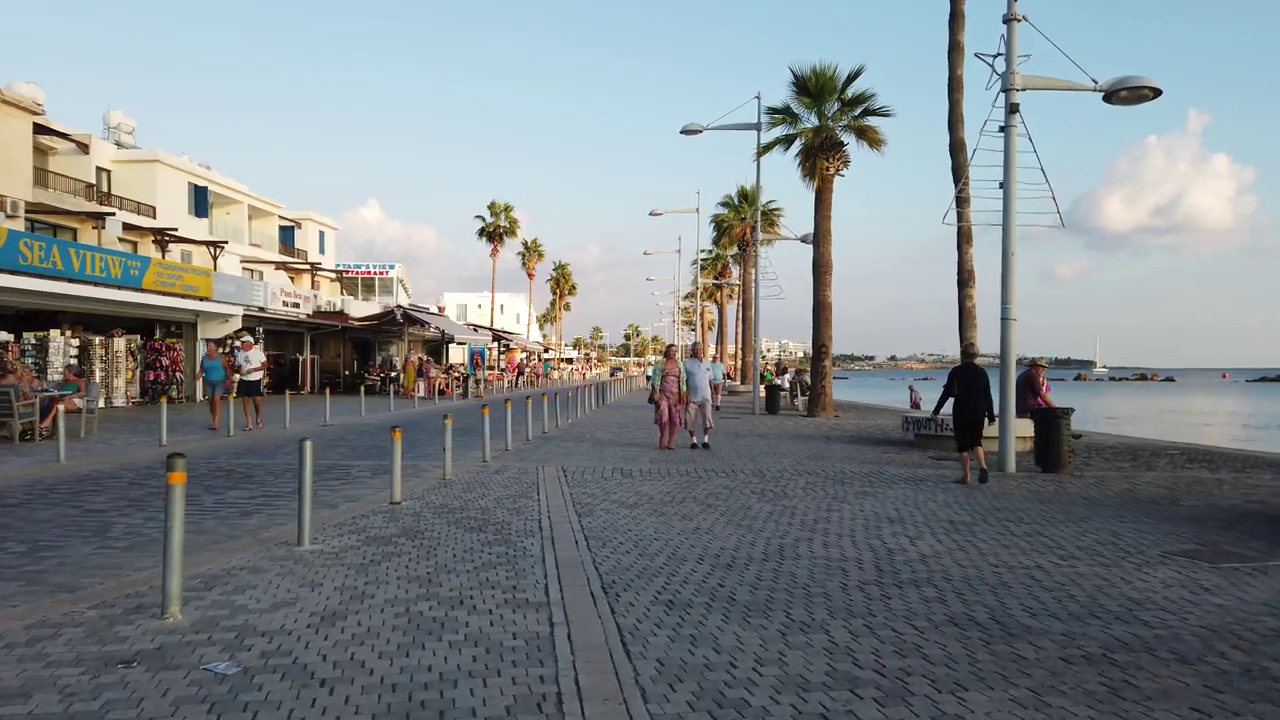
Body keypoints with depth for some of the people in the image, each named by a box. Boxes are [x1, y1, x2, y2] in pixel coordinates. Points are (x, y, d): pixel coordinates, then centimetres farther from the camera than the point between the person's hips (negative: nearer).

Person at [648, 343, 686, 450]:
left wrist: (683, 395, 2)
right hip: (662, 393, -3)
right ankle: (662, 441, 5)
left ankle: (671, 442, 9)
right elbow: (655, 379, -1)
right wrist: (654, 393, -9)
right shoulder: (660, 363, 3)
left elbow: (682, 380, 9)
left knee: (674, 418, 0)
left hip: (675, 394, 3)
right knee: (663, 417, -12)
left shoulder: (679, 364, 11)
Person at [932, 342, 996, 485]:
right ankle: (982, 466, -11)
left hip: (961, 411, -3)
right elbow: (988, 396, 3)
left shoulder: (956, 372, -7)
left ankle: (965, 477, 9)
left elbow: (946, 393, -7)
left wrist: (936, 411, -1)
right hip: (979, 411, 3)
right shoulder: (982, 372, 2)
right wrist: (991, 416, 9)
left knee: (963, 444, 6)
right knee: (976, 441, 14)